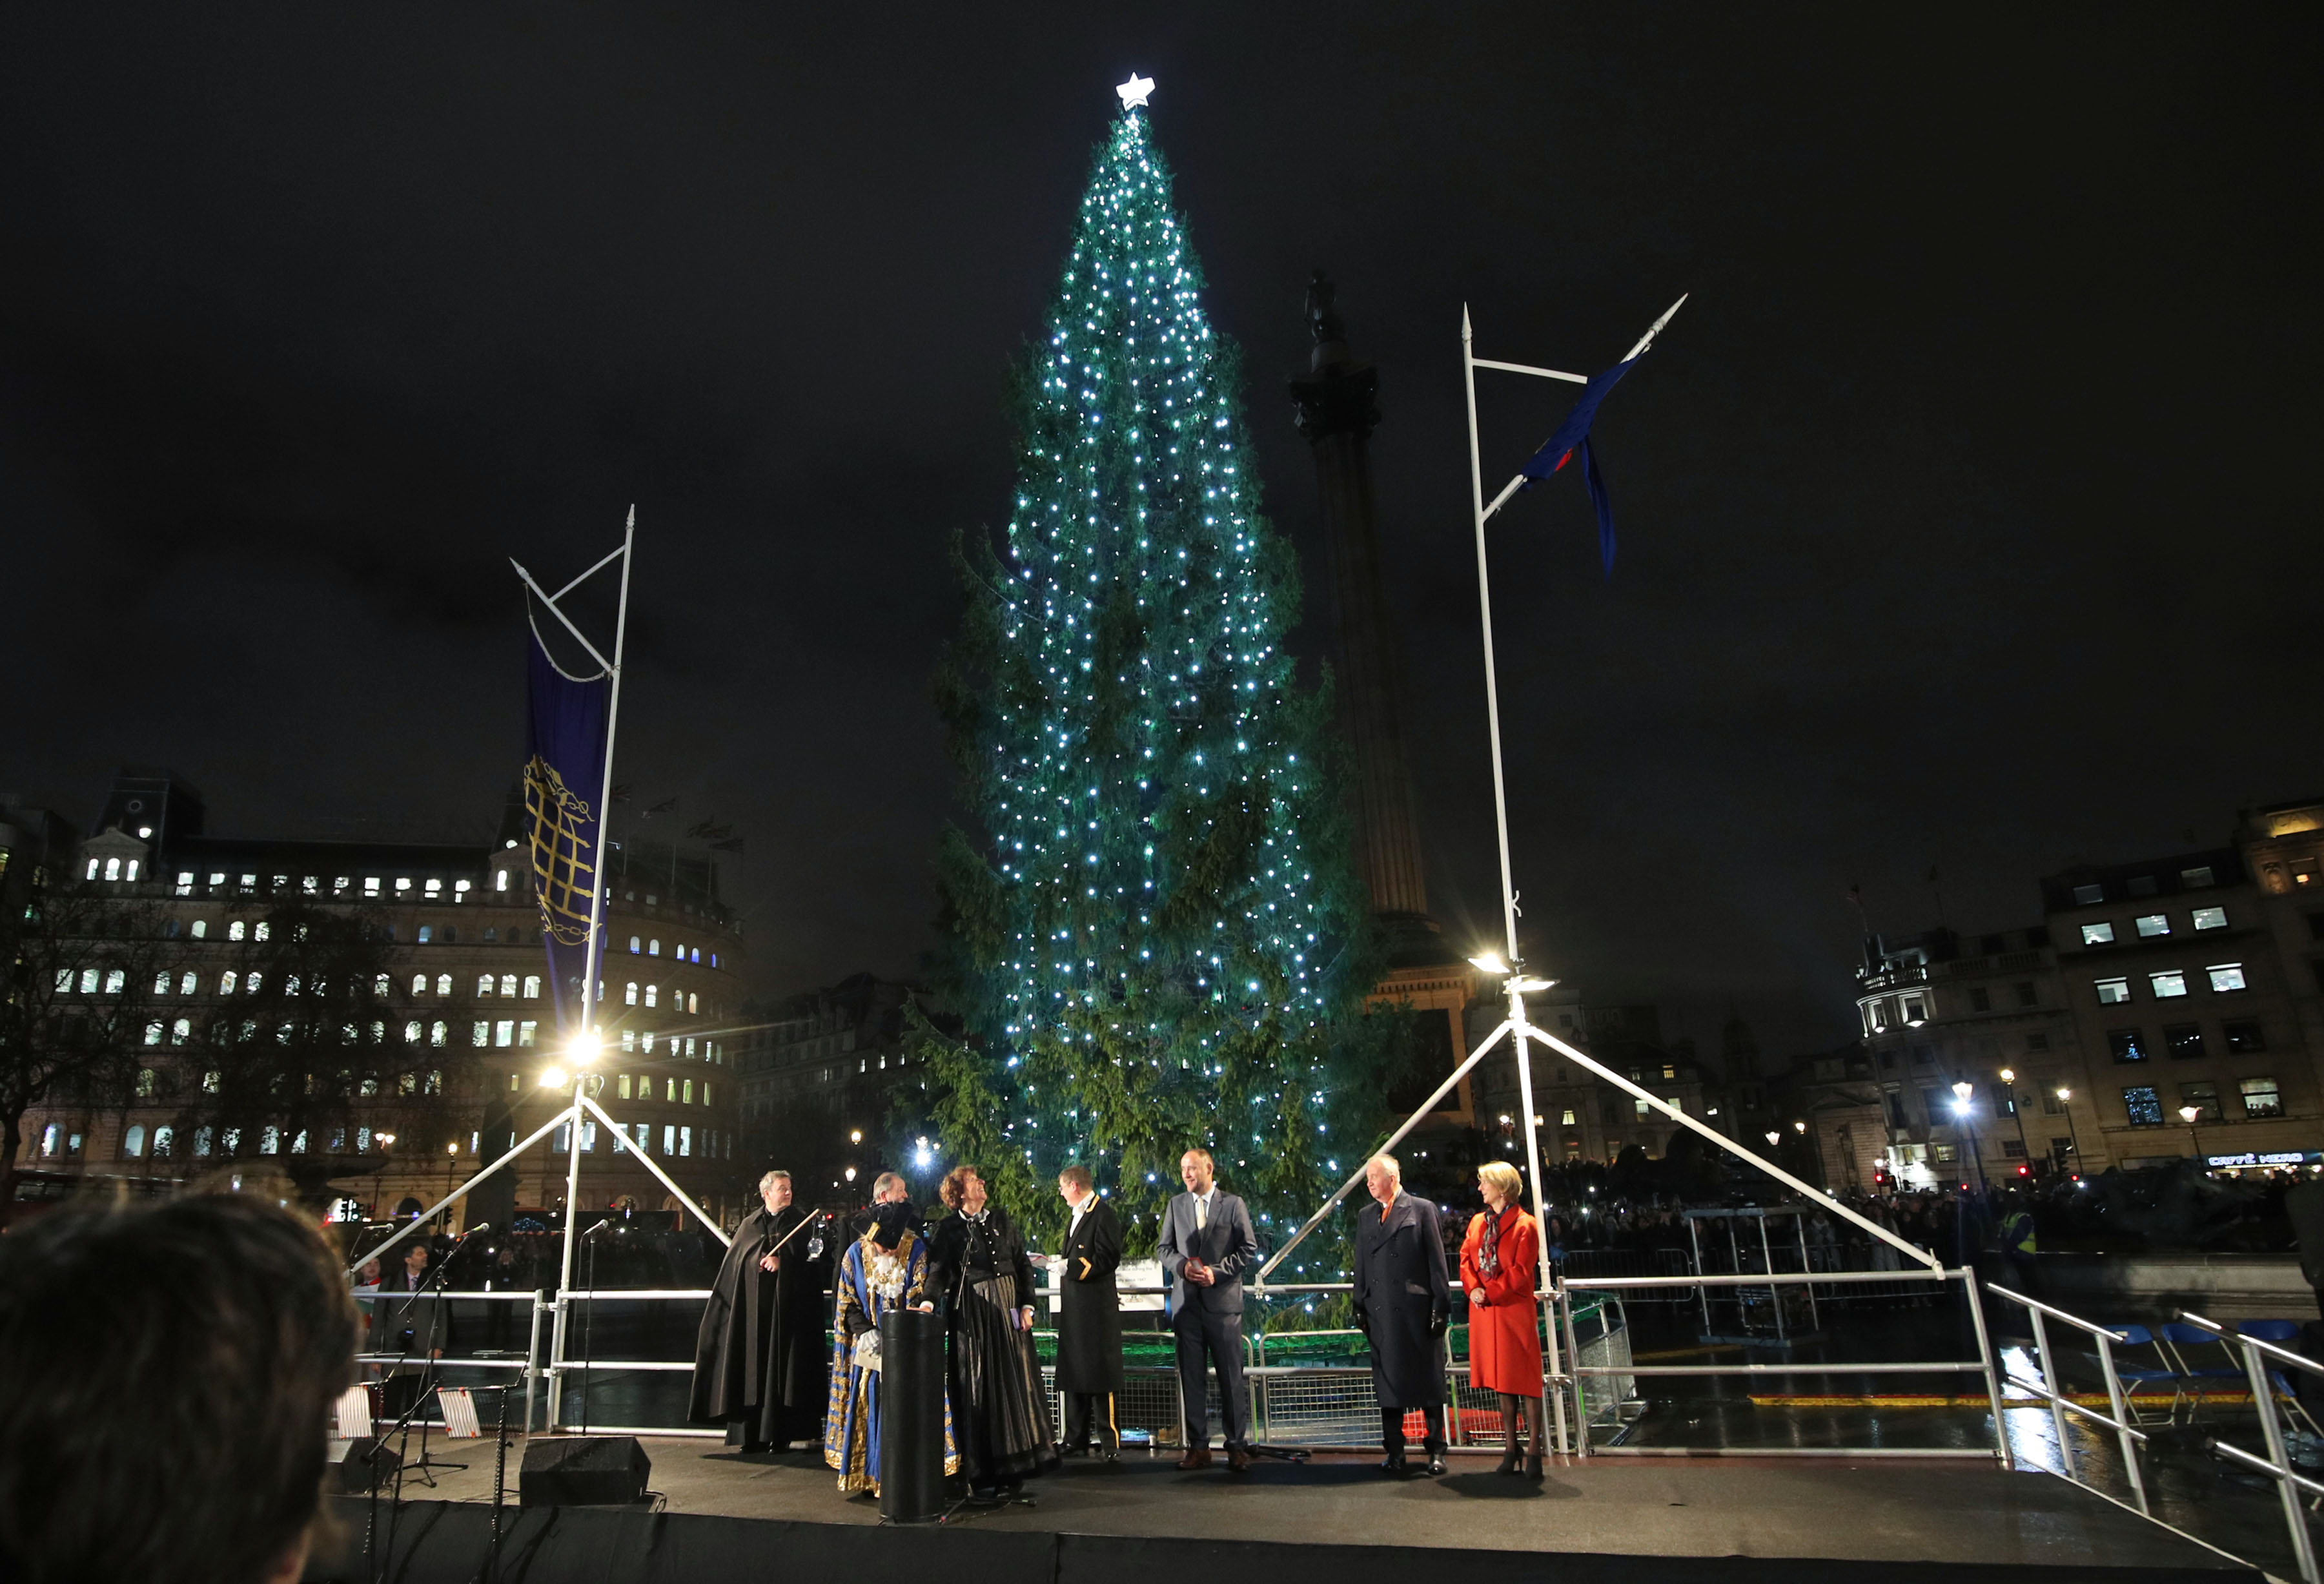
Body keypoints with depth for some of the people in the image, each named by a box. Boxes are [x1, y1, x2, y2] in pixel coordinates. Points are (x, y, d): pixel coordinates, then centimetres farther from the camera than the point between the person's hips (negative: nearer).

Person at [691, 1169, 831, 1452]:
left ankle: (779, 1435, -1)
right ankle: (752, 1435, 5)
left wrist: (783, 1262, -15)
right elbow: (734, 1264, 11)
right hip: (752, 1309, 2)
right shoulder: (750, 1224, 13)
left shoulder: (802, 1222, 7)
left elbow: (812, 1257, -3)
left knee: (781, 1365, -4)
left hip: (787, 1308, -2)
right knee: (753, 1365, 0)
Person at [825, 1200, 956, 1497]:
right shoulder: (856, 1253, -3)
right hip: (867, 1345, 1)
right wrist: (864, 1332, -14)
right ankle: (866, 1477, 13)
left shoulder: (917, 1249, -8)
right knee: (866, 1409, 3)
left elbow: (920, 1295, -8)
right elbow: (846, 1303, 1)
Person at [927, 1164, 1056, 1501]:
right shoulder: (949, 1229, 2)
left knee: (1012, 1383, 4)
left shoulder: (1001, 1219, 9)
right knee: (975, 1390, 0)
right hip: (969, 1313, -2)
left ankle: (1011, 1469, 14)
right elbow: (937, 1271, -9)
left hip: (1006, 1309, 3)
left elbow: (1023, 1264, 8)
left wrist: (1027, 1305, -1)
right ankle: (980, 1476, 7)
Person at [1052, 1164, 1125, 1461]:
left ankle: (1110, 1443, 1)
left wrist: (1070, 1266, -18)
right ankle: (1076, 1439, 19)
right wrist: (1060, 1260, 9)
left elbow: (1108, 1259, -18)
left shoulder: (1104, 1215, -11)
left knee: (1100, 1373, -6)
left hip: (1096, 1306, -9)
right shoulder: (1076, 1216, 20)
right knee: (1074, 1372, 12)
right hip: (1074, 1307, 9)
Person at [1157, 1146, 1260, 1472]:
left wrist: (1217, 1272, -11)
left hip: (1223, 1299, -3)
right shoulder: (1176, 1204, 11)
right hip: (1186, 1301, 3)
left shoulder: (1233, 1204, 2)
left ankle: (1238, 1446, 10)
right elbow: (1164, 1248, 12)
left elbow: (1249, 1249, 0)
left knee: (1231, 1377, 1)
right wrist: (1182, 1265, -8)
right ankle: (1198, 1447, 13)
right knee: (1190, 1377, 5)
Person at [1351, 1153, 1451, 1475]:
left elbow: (1437, 1260, -2)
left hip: (1417, 1310, -4)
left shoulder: (1422, 1210, 2)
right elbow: (1361, 1265, 15)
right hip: (1381, 1313, 4)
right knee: (1387, 1381, 6)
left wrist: (1442, 1306, -6)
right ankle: (1395, 1452, 14)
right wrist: (1360, 1307, 7)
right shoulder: (1365, 1217, 15)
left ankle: (1436, 1451, 14)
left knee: (1428, 1381, 3)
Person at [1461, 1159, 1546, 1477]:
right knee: (1501, 1380, 11)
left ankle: (1534, 1451, 6)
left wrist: (1489, 1292, -15)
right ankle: (1510, 1448, 19)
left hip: (1516, 1310, -6)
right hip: (1485, 1310, 6)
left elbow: (1521, 1271, -13)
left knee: (1525, 1379, -1)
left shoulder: (1525, 1225, -8)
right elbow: (1466, 1259, 9)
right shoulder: (1477, 1222, 12)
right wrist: (1473, 1289, -9)